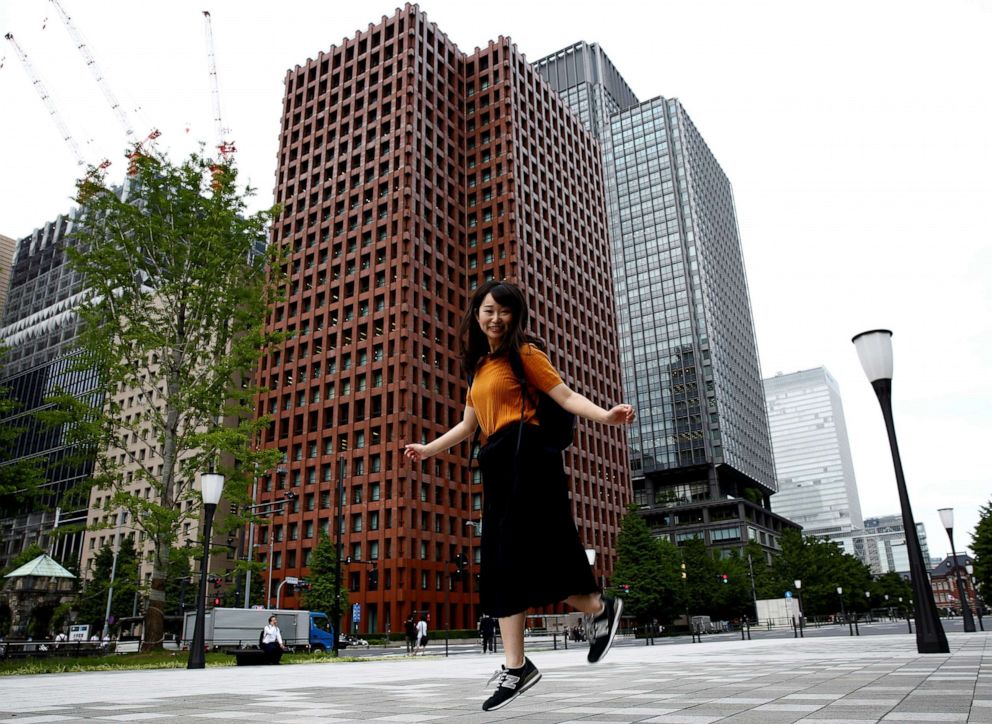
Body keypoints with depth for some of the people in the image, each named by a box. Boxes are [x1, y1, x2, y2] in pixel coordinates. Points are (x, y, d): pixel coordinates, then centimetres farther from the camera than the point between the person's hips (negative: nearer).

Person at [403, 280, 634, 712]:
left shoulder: (524, 352, 2)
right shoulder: (479, 365, 23)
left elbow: (565, 396, -7)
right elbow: (468, 424, 30)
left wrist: (604, 416, -24)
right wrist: (429, 450, 34)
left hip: (524, 453, -8)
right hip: (498, 462, 8)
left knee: (526, 550, -13)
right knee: (504, 560, 3)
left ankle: (599, 610, 11)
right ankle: (515, 665, 5)